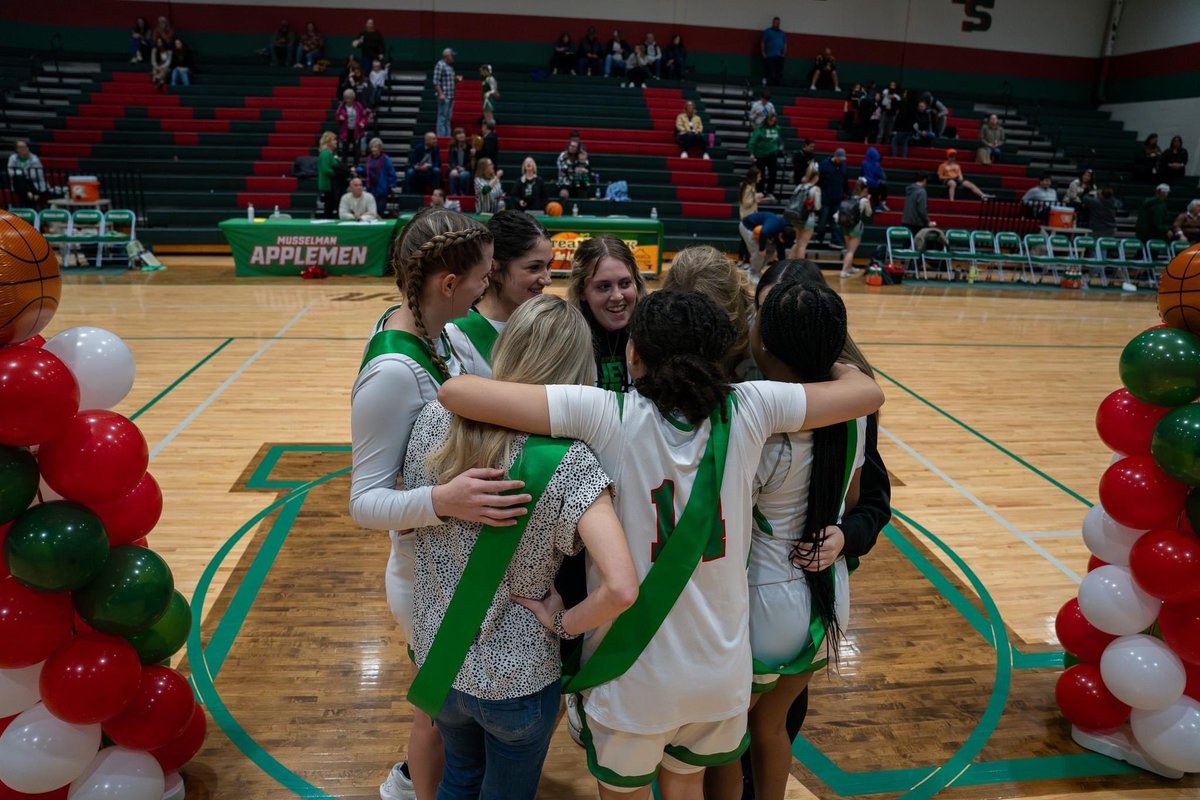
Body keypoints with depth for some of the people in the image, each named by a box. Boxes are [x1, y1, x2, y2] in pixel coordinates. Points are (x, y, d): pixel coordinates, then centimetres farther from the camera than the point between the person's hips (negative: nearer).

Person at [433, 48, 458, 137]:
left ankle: (447, 135, 16)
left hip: (450, 96, 9)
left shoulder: (450, 66, 17)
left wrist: (456, 79, 6)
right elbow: (436, 81, -15)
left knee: (448, 117, 11)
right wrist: (441, 94, -21)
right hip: (443, 96, -9)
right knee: (442, 116, -8)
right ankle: (441, 135, -7)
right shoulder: (440, 65, -9)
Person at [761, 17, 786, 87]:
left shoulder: (782, 33, 18)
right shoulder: (767, 32, 6)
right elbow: (762, 43, 1)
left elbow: (785, 44, 18)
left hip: (780, 57, 4)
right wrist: (763, 53, -7)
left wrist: (784, 54, 5)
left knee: (779, 73, 0)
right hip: (770, 56, -4)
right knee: (769, 73, -9)